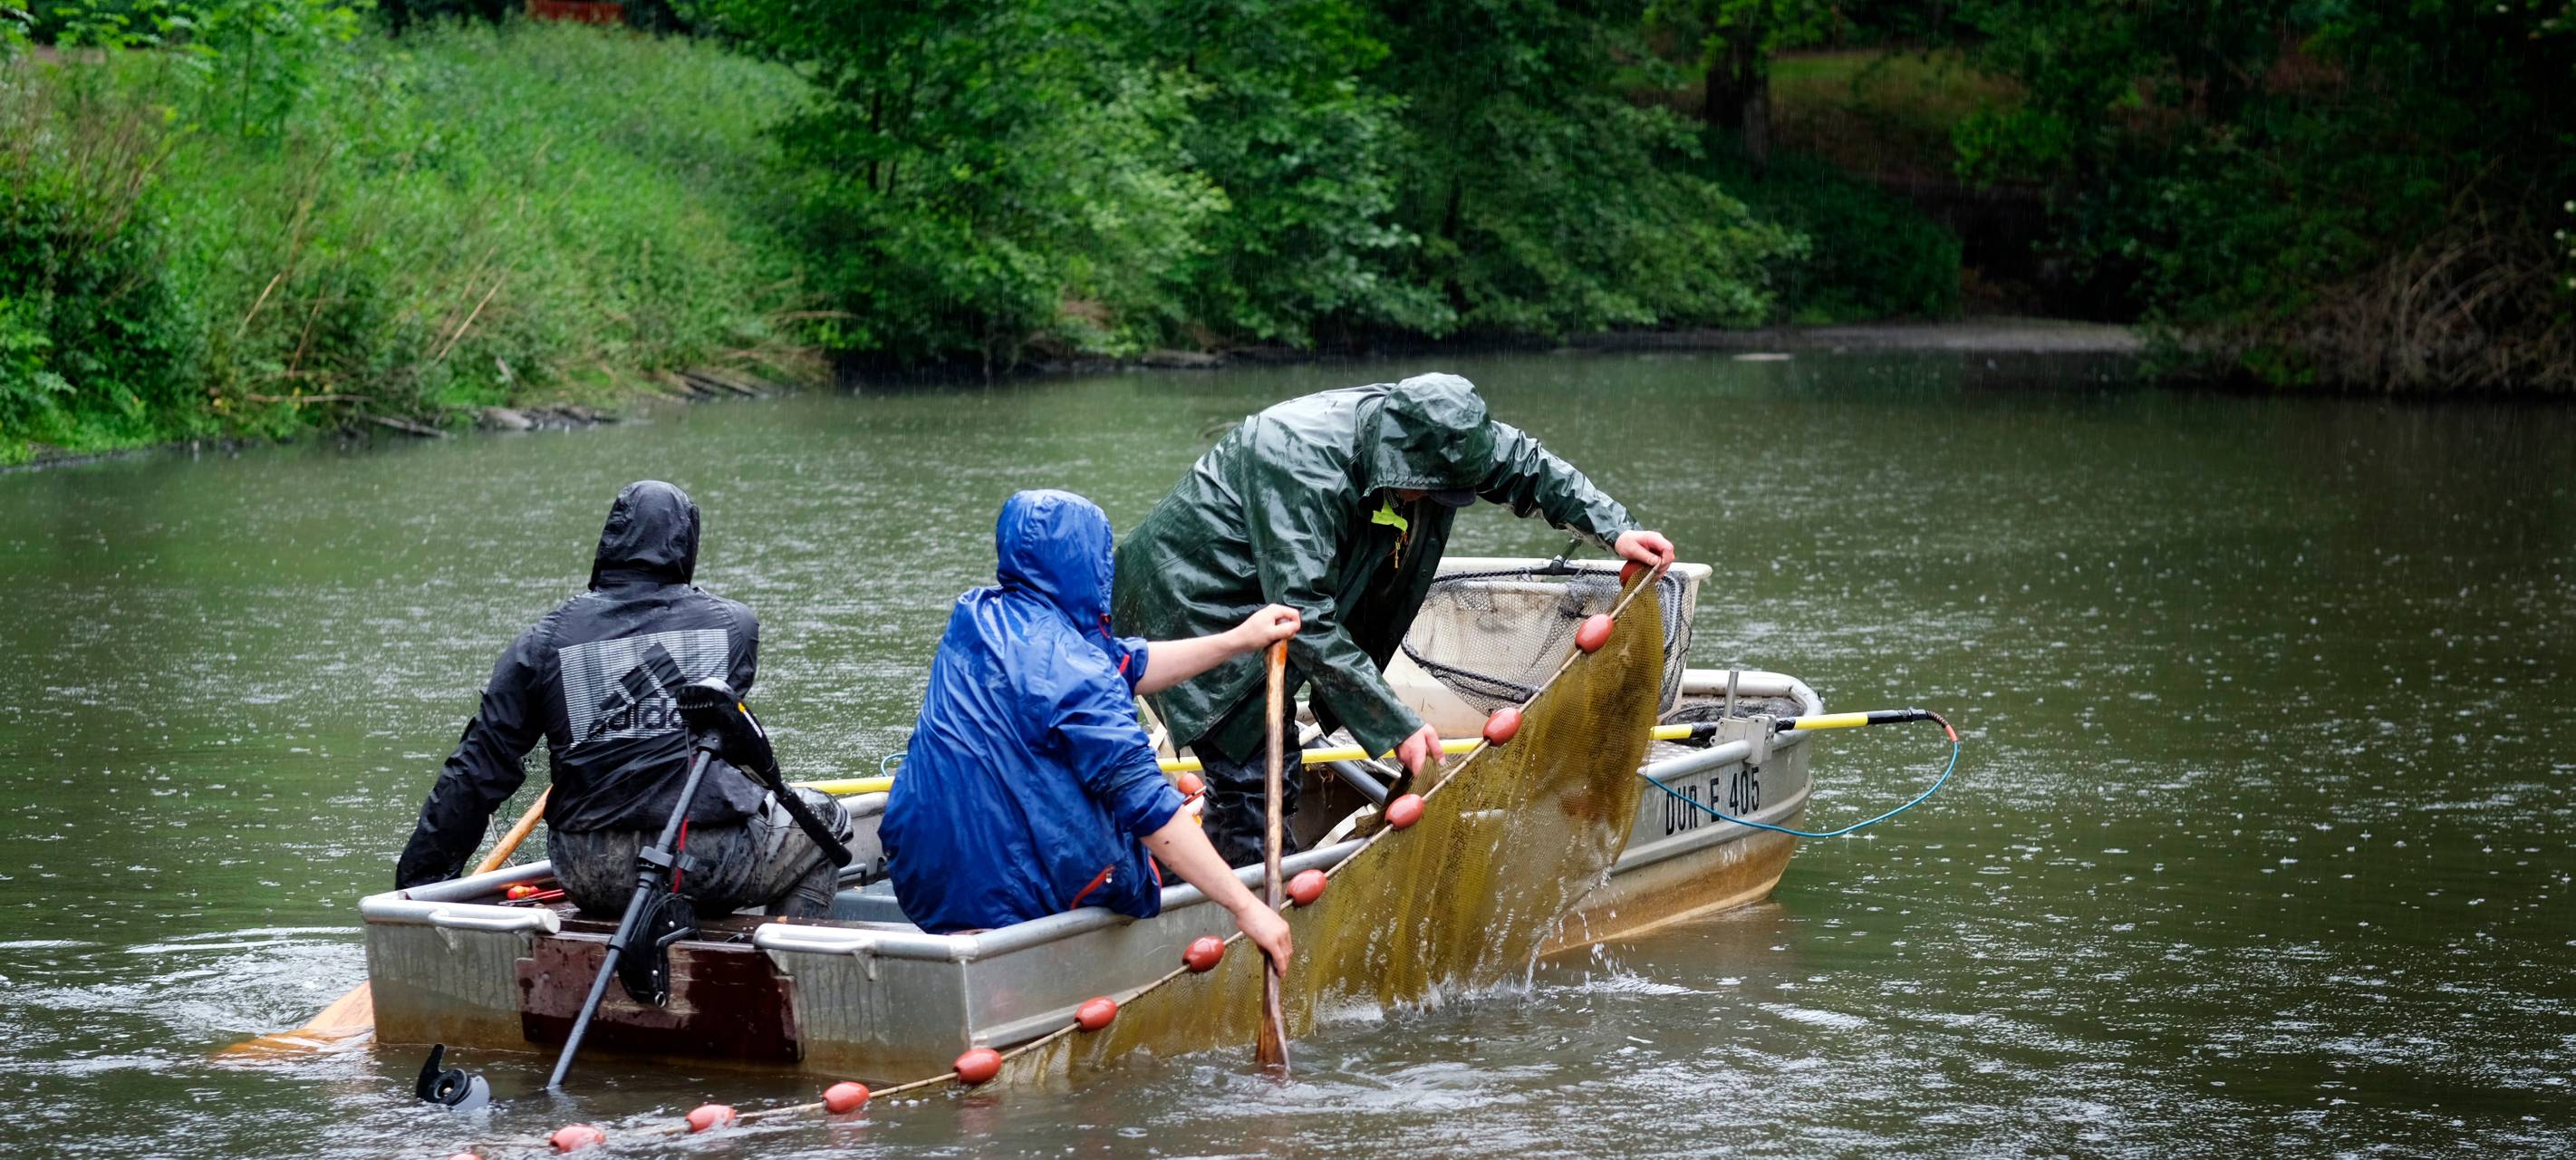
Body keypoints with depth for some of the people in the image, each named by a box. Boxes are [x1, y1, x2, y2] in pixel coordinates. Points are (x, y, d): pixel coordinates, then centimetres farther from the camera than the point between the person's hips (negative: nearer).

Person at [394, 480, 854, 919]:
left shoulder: (545, 642, 2)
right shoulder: (734, 626, 2)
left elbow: (478, 771, 3)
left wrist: (422, 875, 10)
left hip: (589, 878, 3)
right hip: (714, 865, -3)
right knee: (825, 819, 24)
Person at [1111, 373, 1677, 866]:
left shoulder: (1418, 425, -12)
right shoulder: (1304, 471, -35)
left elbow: (1523, 462, 5)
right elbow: (1307, 622, -35)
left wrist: (1614, 529, -3)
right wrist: (1399, 727, -34)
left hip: (1249, 595, 9)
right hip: (1189, 597, -9)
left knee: (1277, 774, 9)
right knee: (1253, 777, -14)